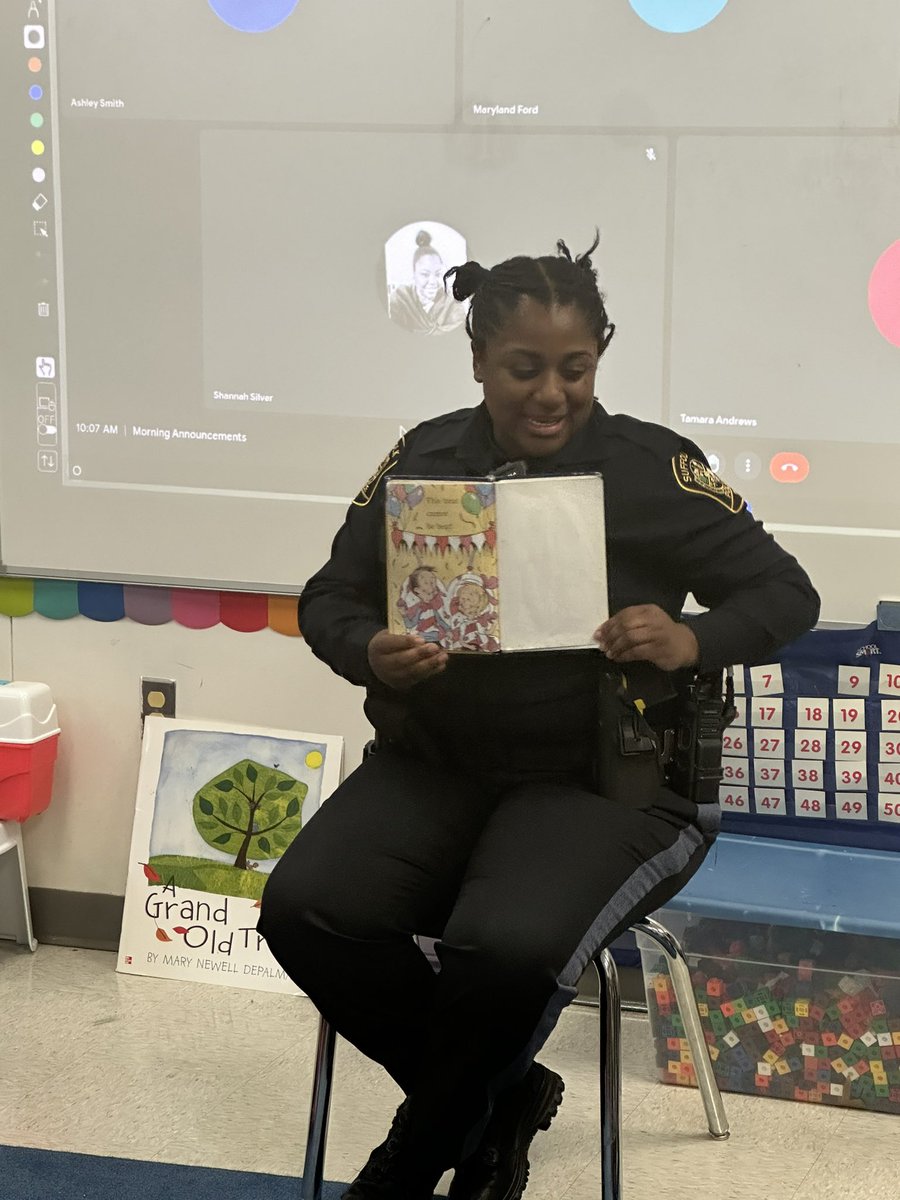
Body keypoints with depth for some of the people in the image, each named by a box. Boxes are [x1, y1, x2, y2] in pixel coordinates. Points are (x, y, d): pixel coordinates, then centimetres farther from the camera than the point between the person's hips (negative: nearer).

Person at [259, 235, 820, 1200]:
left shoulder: (652, 468, -3)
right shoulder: (426, 459, 6)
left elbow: (786, 594, 1)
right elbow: (328, 597, 11)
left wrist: (691, 642, -20)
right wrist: (369, 654, -13)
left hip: (603, 780, -3)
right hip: (434, 765, 4)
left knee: (509, 945, -32)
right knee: (305, 910, -21)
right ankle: (501, 1100, 3)